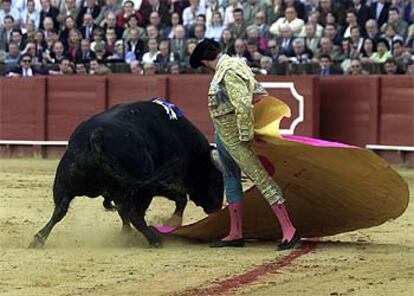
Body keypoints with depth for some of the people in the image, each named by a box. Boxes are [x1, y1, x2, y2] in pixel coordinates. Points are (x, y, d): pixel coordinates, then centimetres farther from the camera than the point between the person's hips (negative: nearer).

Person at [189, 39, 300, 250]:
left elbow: (244, 106, -26)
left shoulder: (229, 72, -19)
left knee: (260, 177, -11)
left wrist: (245, 137, -22)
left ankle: (288, 230, -14)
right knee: (230, 178, 15)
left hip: (233, 135, -11)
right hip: (222, 135, 11)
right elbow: (260, 93, 18)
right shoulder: (232, 65, 12)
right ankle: (235, 234, 23)